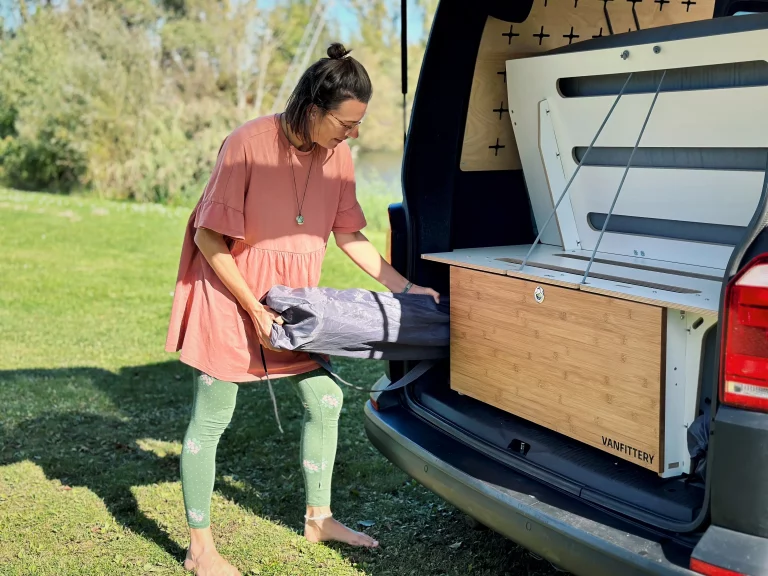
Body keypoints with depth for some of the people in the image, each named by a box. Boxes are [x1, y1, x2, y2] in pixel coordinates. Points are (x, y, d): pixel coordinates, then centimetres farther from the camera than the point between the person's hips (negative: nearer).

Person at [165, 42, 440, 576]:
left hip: (293, 296, 7)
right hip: (231, 292, -6)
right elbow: (209, 239, -19)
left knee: (325, 401, 9)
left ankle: (319, 518, 29)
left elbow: (349, 234, 6)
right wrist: (255, 309, -20)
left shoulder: (337, 154, -5)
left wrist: (405, 287, 3)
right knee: (211, 420, 2)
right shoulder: (248, 144, -24)